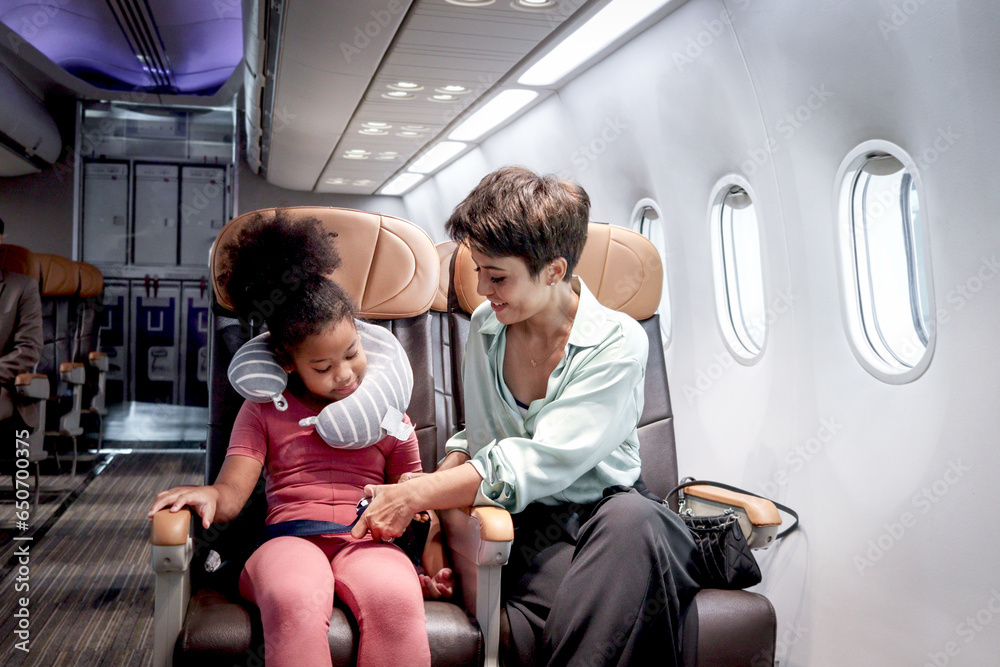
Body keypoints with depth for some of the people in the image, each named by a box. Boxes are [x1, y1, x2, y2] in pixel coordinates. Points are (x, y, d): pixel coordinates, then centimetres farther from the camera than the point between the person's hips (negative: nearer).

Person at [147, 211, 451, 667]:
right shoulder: (264, 409, 20)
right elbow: (231, 493, 9)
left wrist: (431, 567, 1)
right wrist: (208, 495, -16)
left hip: (367, 543, 1)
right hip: (288, 541, 0)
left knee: (395, 599, -37)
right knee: (294, 602, -38)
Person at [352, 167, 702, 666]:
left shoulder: (618, 343, -11)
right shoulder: (485, 327, 7)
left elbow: (542, 461, -19)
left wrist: (416, 495, -19)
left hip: (608, 509, 0)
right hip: (529, 524, 1)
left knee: (632, 517, -39)